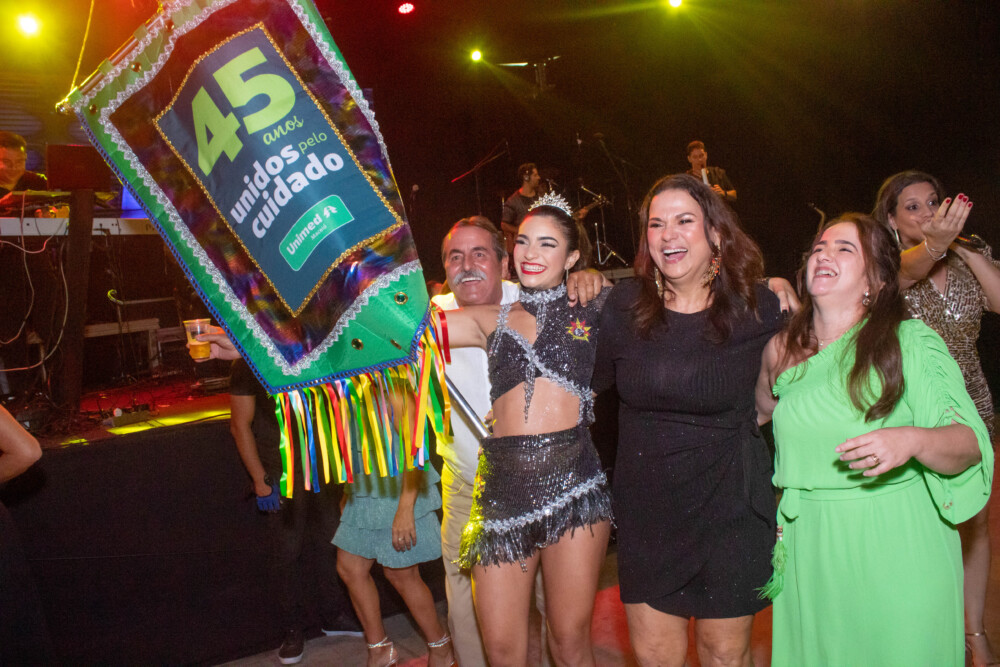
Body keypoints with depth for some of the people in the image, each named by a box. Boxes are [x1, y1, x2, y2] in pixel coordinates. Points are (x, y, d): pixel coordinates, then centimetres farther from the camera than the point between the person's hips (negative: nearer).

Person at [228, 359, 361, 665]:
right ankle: (293, 630, 17)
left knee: (330, 542, 9)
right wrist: (260, 481, -10)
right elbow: (241, 426, -6)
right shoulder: (247, 366, -7)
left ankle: (333, 616, 26)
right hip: (282, 474, -4)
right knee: (287, 553, 1)